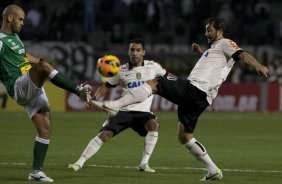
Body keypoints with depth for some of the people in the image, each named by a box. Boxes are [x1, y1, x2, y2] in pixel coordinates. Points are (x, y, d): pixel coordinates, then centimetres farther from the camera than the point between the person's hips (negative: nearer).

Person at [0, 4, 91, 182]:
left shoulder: (15, 37, 23)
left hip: (34, 89, 9)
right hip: (19, 87, -9)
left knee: (45, 128, 2)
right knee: (43, 66, -33)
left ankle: (36, 171, 6)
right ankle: (80, 90, -34)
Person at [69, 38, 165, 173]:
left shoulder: (152, 67, 3)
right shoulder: (121, 71, 5)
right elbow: (107, 86, 15)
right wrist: (94, 98, 0)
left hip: (142, 112, 0)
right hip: (123, 111, 0)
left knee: (153, 124, -32)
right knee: (104, 134, -17)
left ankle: (144, 164, -22)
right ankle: (79, 163, -7)